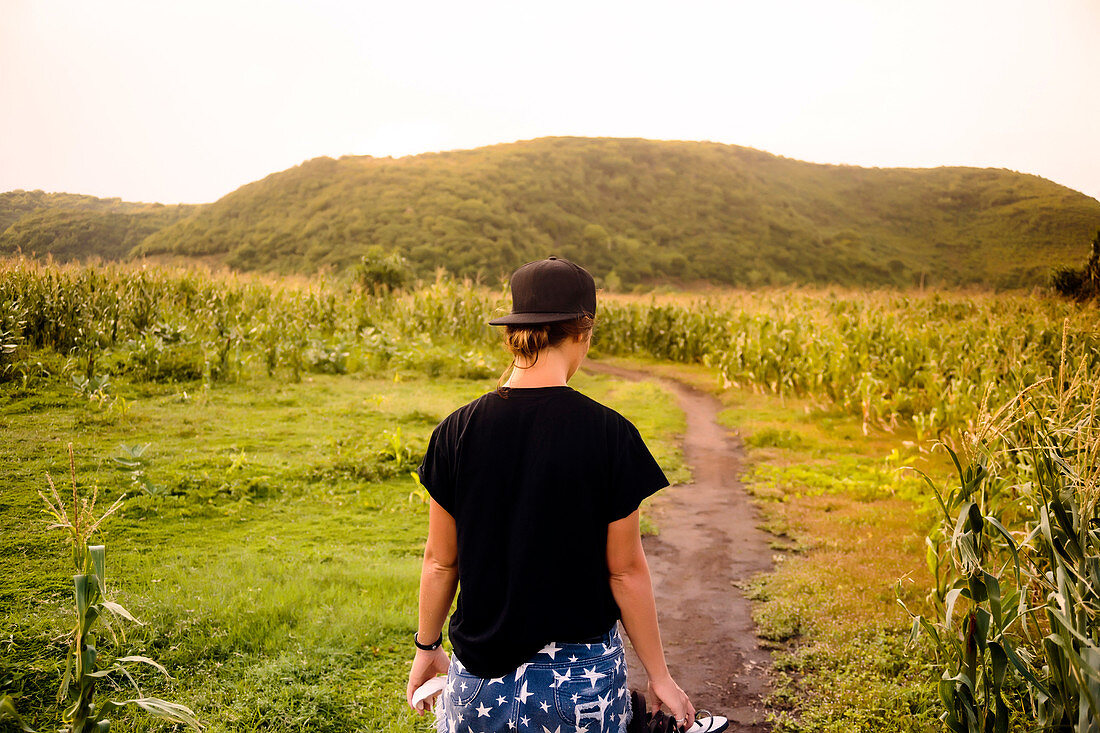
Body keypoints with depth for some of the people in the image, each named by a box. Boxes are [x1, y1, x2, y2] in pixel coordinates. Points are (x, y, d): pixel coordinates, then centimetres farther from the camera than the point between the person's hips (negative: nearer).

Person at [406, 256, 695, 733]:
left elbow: (440, 560, 0)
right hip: (583, 676, -2)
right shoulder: (610, 435, -15)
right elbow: (626, 569, -9)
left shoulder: (457, 431, -9)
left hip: (480, 674, 2)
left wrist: (427, 646, 16)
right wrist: (658, 675, 4)